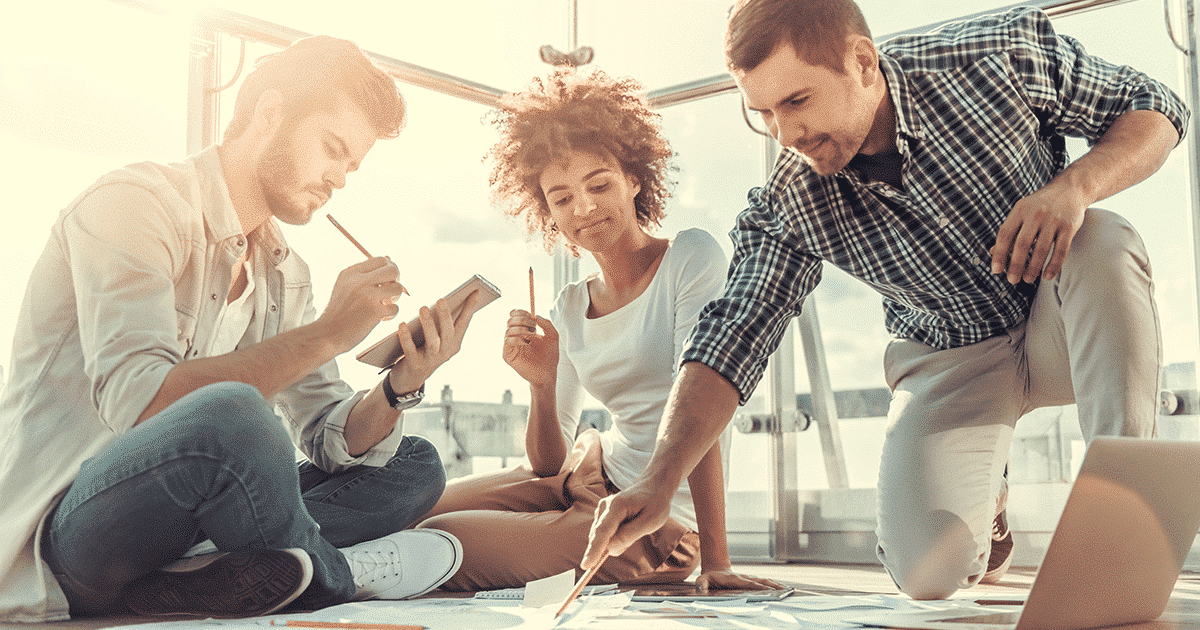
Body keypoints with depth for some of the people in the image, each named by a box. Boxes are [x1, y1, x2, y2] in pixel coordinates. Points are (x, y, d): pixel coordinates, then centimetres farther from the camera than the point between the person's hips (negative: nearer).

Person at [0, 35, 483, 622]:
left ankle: (203, 571, -21)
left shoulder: (284, 273, 13)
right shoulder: (132, 201, -12)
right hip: (63, 526, -8)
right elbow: (137, 403, -27)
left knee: (414, 465, 2)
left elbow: (327, 437, 7)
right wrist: (329, 332, -23)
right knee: (227, 414, -37)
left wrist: (401, 384, -14)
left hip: (179, 525, 8)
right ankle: (333, 574, -8)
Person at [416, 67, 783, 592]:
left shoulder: (691, 259, -12)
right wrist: (542, 386, -17)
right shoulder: (569, 308, 5)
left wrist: (714, 561, -27)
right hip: (589, 478, 7)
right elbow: (550, 464, 4)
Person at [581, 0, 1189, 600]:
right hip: (952, 363, 0)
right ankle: (980, 505, 17)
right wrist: (656, 482, -28)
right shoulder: (786, 206, -18)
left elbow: (1155, 107, -8)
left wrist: (1073, 187, -31)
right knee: (927, 572, -21)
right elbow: (732, 338, -17)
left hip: (1066, 326, 0)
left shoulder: (1007, 53, -20)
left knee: (1102, 243, -35)